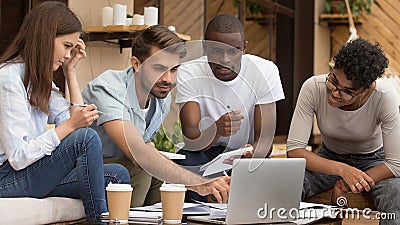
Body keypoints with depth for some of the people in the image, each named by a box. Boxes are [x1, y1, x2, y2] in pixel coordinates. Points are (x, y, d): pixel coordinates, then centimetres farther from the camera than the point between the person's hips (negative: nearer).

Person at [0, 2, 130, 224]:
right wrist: (70, 125, -24)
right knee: (86, 137, -26)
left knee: (117, 174, -7)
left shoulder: (40, 77, 13)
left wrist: (70, 70, 9)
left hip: (31, 170, 9)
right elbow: (18, 157, -21)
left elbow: (76, 121, 10)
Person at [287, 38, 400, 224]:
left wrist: (348, 185, -33)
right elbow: (294, 150, -26)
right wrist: (342, 170, -39)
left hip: (372, 162, -1)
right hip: (328, 159, 1)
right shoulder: (313, 88, -26)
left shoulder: (383, 98, -29)